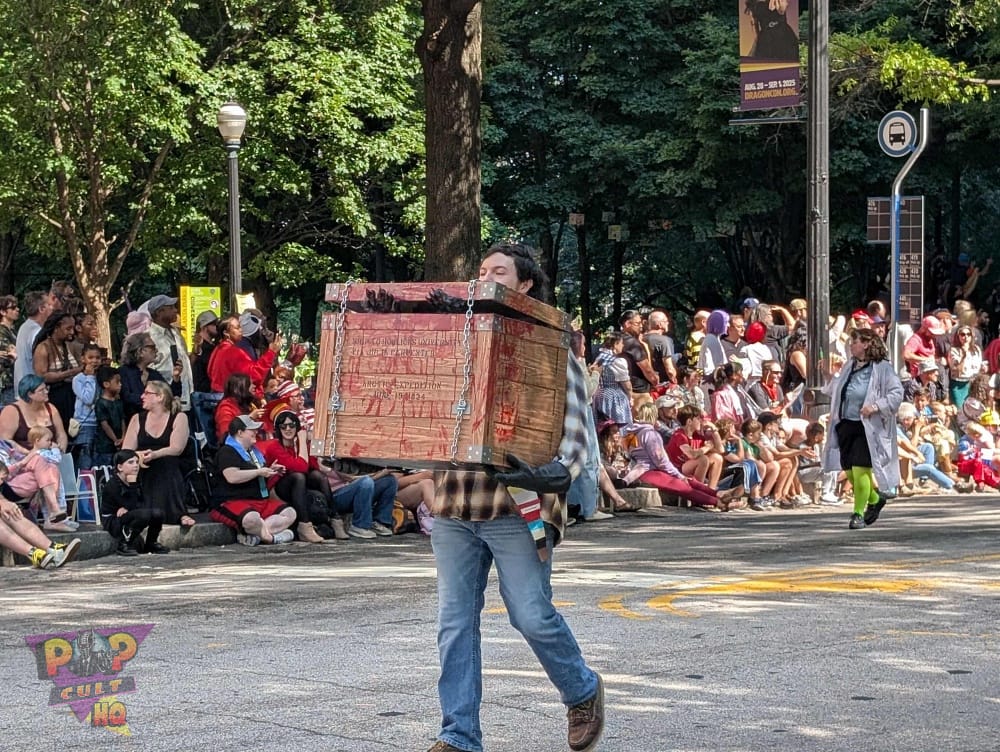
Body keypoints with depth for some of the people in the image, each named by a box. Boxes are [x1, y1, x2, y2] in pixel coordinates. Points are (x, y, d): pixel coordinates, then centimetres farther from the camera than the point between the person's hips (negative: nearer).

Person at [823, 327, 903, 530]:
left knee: (860, 470, -10)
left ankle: (858, 513, 3)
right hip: (846, 424, 7)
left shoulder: (883, 368, -9)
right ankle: (875, 499, 34)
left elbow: (897, 394, -14)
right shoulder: (849, 366, 12)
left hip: (867, 427, -7)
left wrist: (876, 407, -22)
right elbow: (835, 389, 31)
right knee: (849, 471, 9)